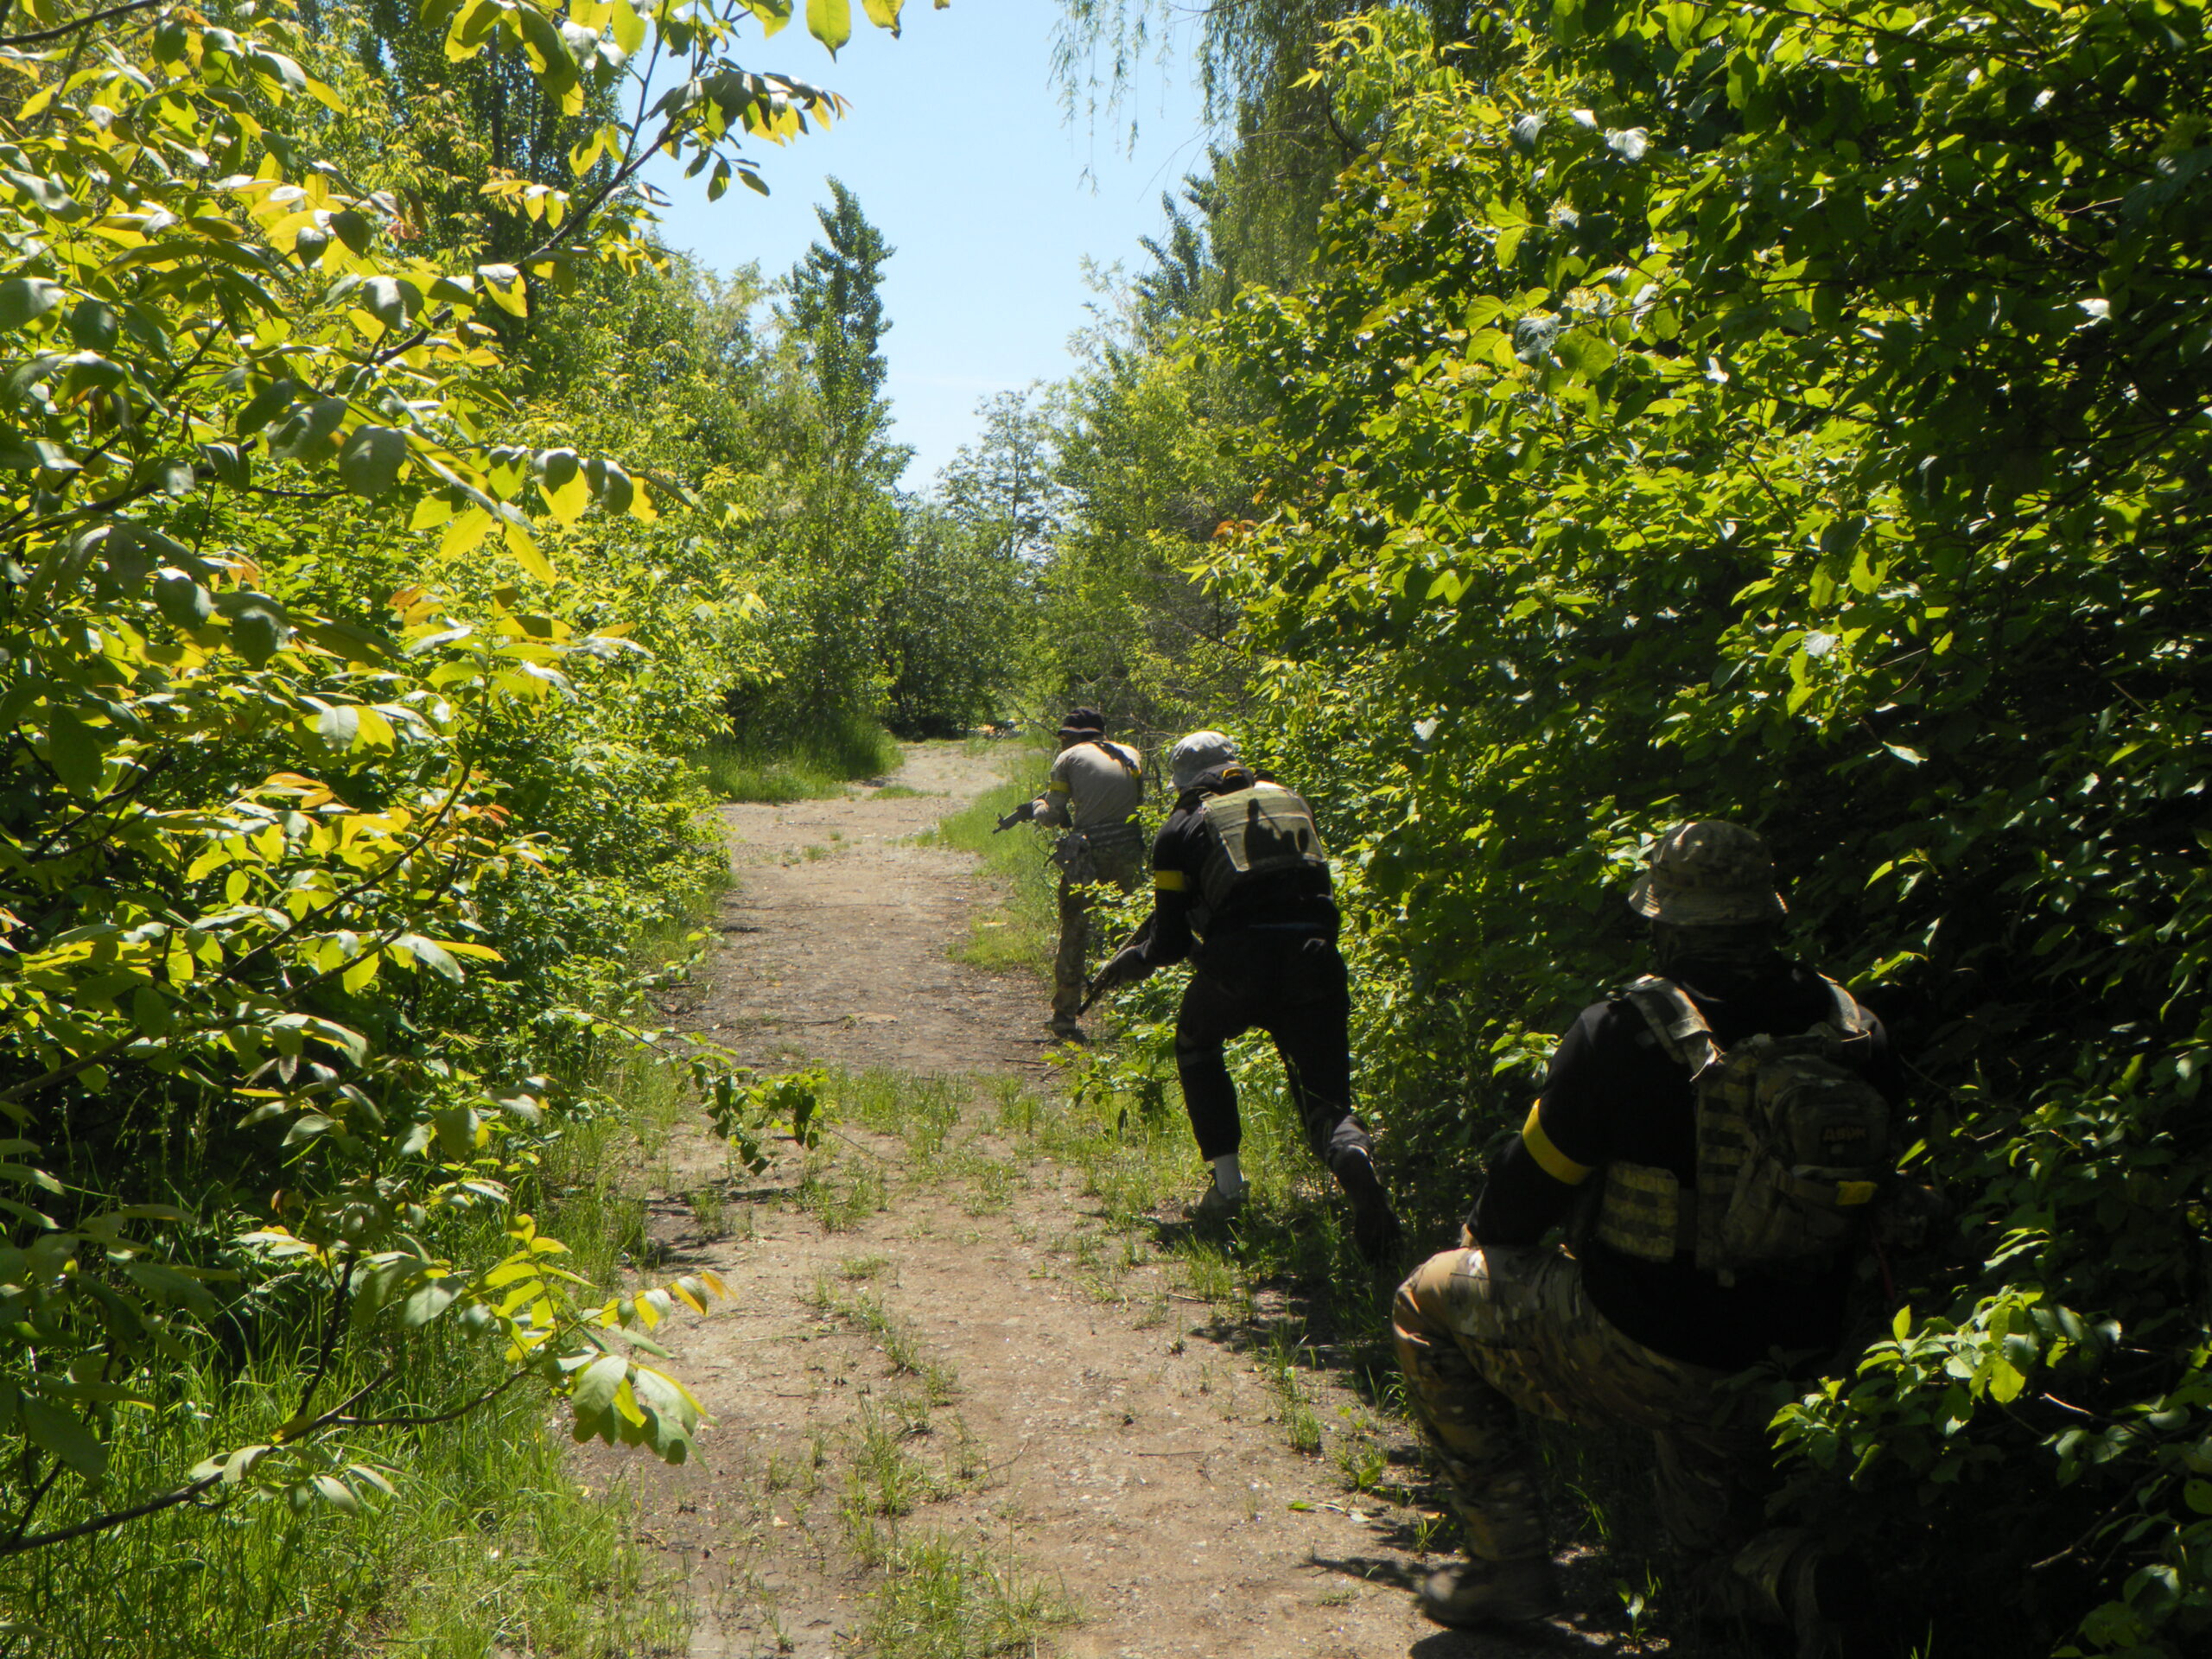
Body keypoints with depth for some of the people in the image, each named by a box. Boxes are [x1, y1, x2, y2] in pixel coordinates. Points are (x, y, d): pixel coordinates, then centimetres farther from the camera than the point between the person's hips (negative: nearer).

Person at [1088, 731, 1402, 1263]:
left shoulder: (1183, 828, 13)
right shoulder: (1293, 803, 24)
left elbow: (1169, 943, 11)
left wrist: (1130, 962, 32)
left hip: (1239, 965, -2)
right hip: (1314, 958, 2)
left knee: (1195, 1044, 30)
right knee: (1325, 1098, 8)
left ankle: (1226, 1180, 21)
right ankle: (1352, 1156, -29)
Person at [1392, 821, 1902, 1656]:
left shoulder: (1624, 1033, -17)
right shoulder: (1853, 1031, -5)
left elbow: (1534, 1181, -4)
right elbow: (1868, 1211, 6)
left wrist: (1481, 1241, 19)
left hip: (1633, 1350, -5)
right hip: (1778, 1368, 5)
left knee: (1429, 1303, 18)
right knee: (1714, 1551, 32)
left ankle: (1510, 1559, 16)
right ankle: (1802, 1577, -4)